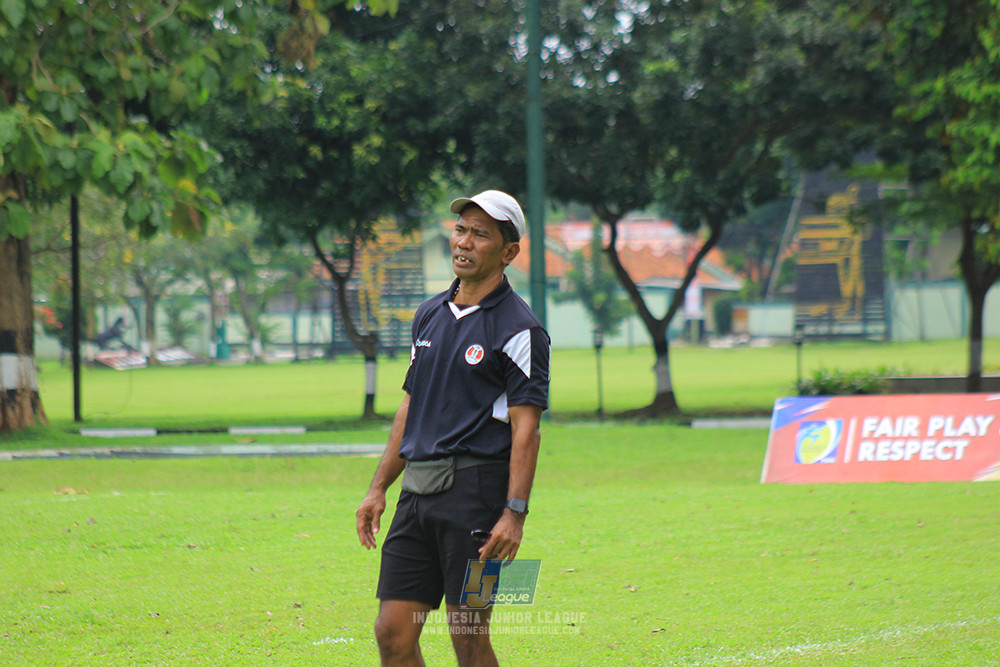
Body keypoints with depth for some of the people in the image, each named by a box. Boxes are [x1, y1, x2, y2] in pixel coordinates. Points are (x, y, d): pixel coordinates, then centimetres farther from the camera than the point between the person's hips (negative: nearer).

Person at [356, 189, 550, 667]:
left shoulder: (518, 328, -6)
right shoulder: (429, 315, 16)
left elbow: (526, 427, -11)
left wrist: (514, 514, -19)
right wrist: (379, 488, 18)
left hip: (476, 488, -7)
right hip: (419, 490, 7)